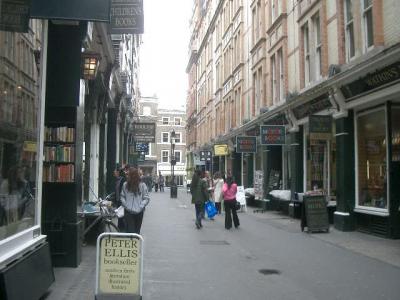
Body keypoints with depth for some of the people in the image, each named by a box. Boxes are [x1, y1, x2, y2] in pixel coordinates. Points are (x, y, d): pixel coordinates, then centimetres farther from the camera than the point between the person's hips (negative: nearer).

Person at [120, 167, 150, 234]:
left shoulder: (142, 185, -6)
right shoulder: (125, 185, 1)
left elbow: (146, 198, -3)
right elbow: (122, 196, 11)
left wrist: (140, 207, -13)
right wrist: (125, 205, -3)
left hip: (139, 212, -1)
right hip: (128, 212, 1)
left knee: (137, 231, 7)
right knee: (130, 231, -2)